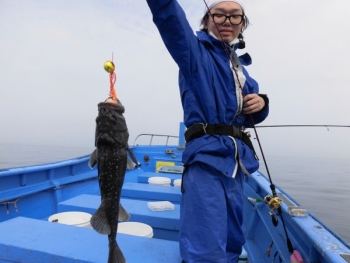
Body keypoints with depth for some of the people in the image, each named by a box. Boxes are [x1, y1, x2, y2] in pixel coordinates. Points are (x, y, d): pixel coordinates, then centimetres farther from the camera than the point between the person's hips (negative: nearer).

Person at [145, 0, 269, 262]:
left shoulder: (240, 66, 19)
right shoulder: (196, 50, 0)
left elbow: (250, 116, 25)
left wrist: (261, 103, 2)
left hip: (236, 161, 7)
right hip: (207, 157, -7)